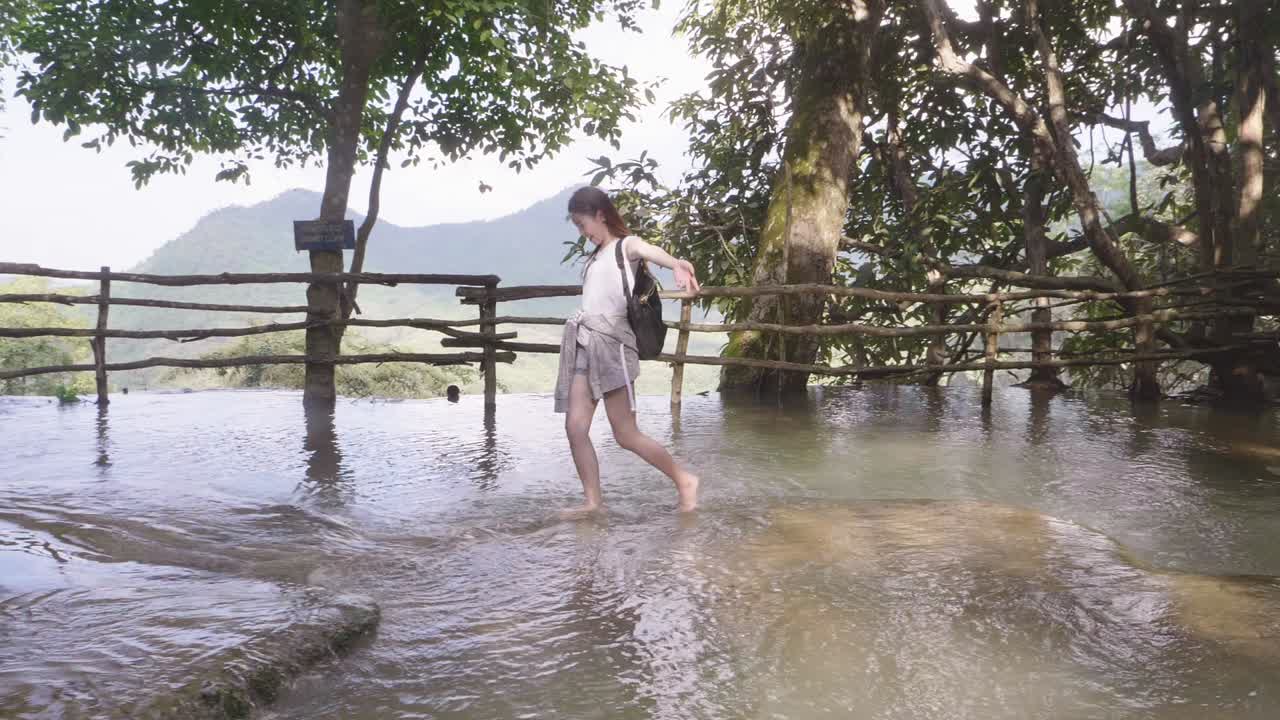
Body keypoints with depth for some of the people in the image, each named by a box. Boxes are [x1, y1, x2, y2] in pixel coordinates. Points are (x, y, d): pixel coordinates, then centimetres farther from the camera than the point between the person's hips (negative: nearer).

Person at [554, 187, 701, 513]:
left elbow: (652, 251, -25)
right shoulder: (595, 256, 21)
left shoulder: (627, 245, -2)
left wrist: (677, 265, -46)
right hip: (582, 344, 7)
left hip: (611, 342, -7)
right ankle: (593, 500, 6)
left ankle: (684, 479, 11)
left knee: (626, 435, -5)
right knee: (575, 427, -3)